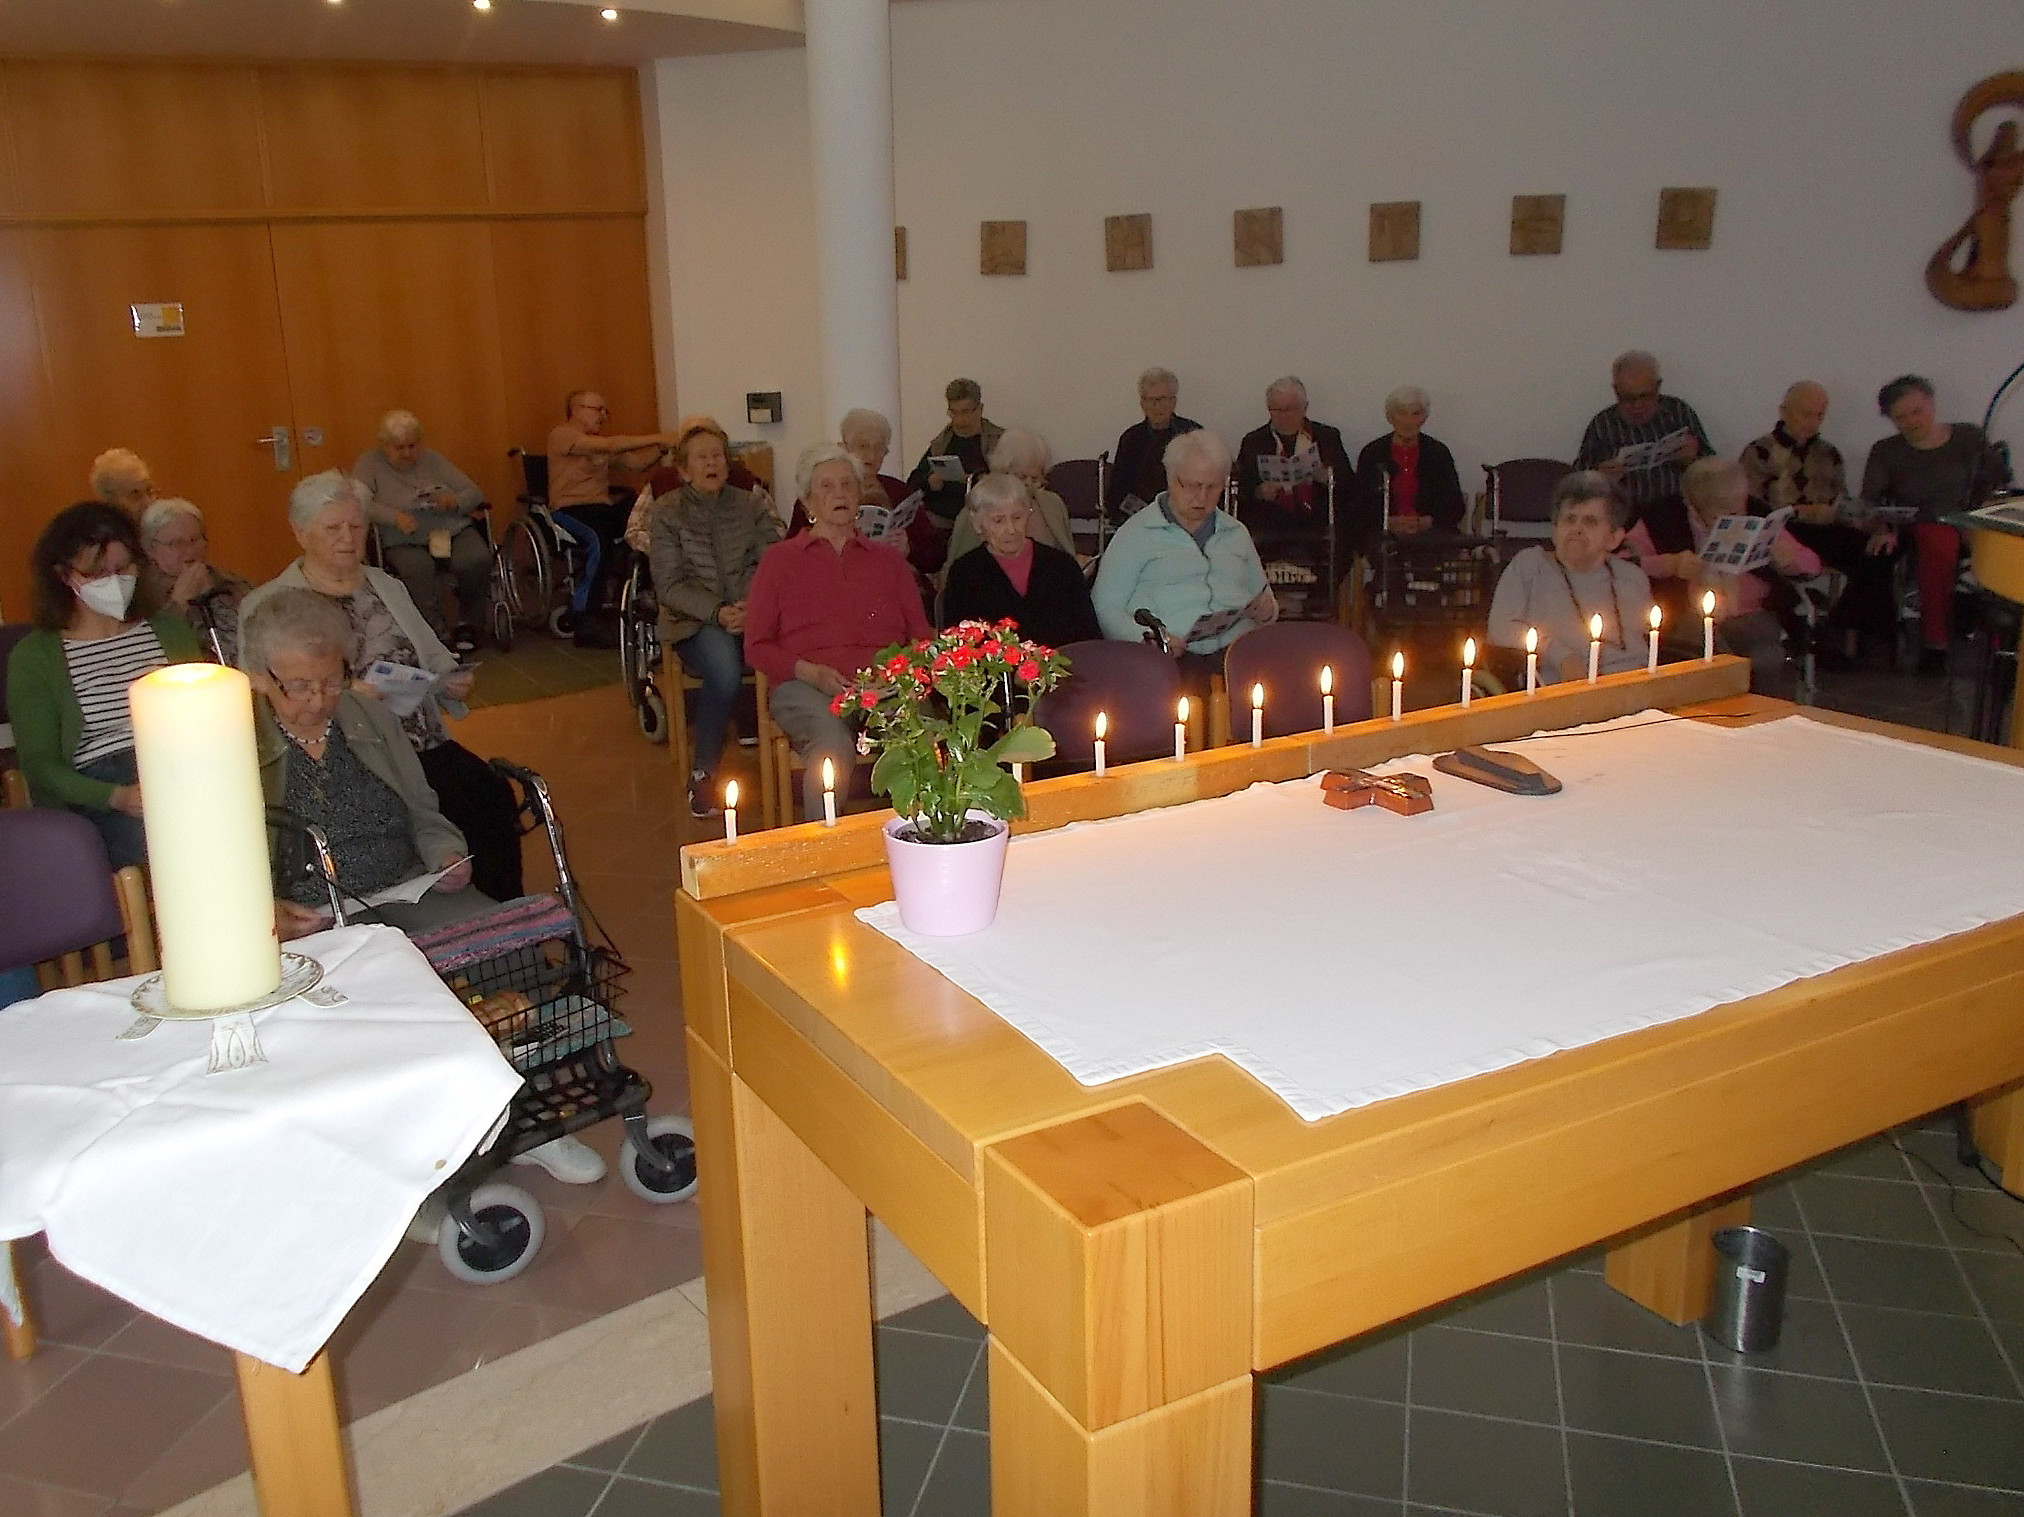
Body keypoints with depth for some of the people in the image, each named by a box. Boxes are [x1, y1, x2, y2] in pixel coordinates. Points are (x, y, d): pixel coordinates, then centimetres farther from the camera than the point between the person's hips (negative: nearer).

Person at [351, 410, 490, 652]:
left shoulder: (432, 459, 17)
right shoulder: (369, 463, 9)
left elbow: (474, 493, 14)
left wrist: (455, 502, -10)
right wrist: (395, 517, -23)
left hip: (453, 530, 3)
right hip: (404, 541, -3)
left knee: (478, 560, -28)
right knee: (418, 569, -37)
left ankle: (468, 623, -3)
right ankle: (438, 635, -25)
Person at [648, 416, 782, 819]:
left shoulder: (753, 506, 14)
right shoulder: (667, 512, 7)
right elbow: (669, 586, -1)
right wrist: (717, 613, -18)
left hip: (753, 614, 2)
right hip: (695, 621, -2)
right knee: (724, 669, -36)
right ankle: (703, 773, -18)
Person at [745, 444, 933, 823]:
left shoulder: (888, 560, 27)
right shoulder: (780, 559, 19)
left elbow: (921, 634, 21)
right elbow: (756, 646, 13)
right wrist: (811, 671, -6)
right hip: (805, 688, -1)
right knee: (833, 744, -38)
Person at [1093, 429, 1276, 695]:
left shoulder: (1237, 533, 26)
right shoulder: (1136, 533, 10)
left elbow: (1264, 598, 35)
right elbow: (1106, 608, 2)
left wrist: (1267, 610, 9)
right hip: (1175, 656, -4)